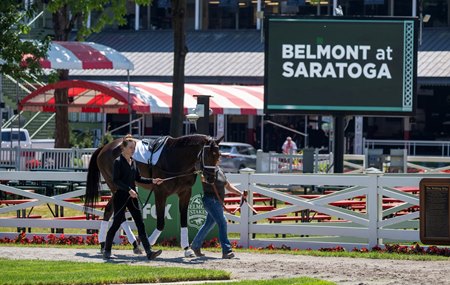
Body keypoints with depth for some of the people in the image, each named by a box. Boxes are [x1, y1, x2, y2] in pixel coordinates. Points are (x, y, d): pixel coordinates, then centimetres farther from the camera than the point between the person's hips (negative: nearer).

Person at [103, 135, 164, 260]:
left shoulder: (133, 162, 12)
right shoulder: (118, 162, -10)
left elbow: (138, 178, 18)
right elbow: (116, 180, -17)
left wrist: (152, 181, 5)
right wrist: (129, 190, -25)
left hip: (132, 197, 7)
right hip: (120, 197, -7)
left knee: (140, 224, 0)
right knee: (116, 224, -1)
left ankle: (149, 252, -5)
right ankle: (107, 251, 13)